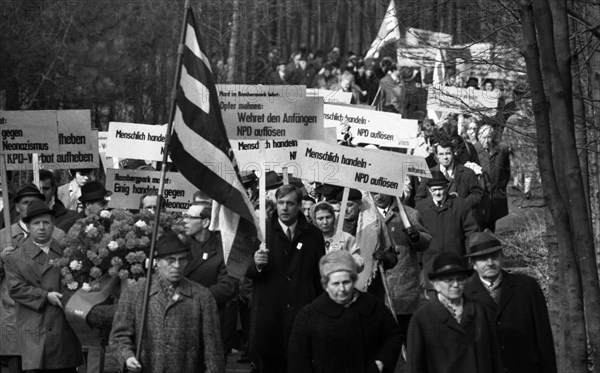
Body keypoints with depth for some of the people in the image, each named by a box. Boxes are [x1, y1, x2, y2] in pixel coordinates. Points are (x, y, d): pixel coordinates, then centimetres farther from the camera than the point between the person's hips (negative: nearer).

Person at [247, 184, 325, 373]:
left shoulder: (313, 235, 6)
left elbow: (320, 274, 10)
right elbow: (245, 271, 4)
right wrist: (256, 265, -18)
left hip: (302, 313, 0)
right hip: (268, 313, 0)